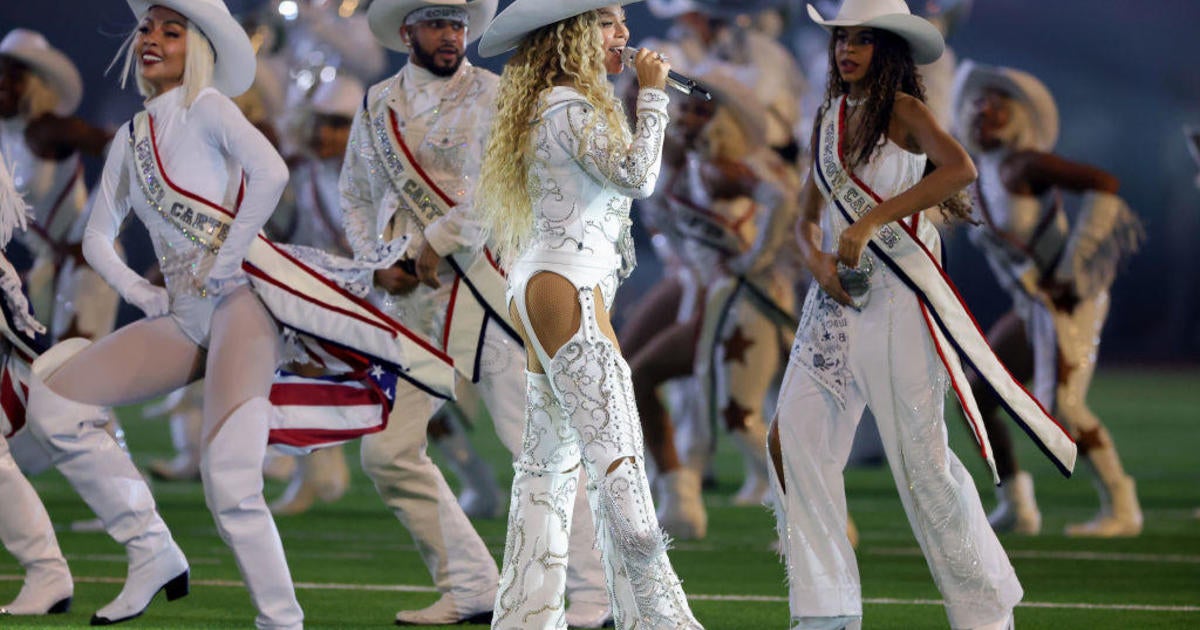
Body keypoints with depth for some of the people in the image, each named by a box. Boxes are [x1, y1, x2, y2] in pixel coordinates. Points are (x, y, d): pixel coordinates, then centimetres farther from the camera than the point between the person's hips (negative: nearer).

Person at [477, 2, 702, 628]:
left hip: (541, 288, 11)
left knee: (551, 458, 9)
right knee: (614, 450, -15)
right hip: (566, 287, -11)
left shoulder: (564, 106, 20)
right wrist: (650, 92, -10)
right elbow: (636, 174, -19)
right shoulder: (569, 107, -11)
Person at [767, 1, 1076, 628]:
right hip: (839, 294, 7)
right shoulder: (829, 118, 14)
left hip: (896, 293, -7)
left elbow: (959, 167, -25)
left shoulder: (901, 110, -6)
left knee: (919, 453, -5)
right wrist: (817, 262, -5)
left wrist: (872, 221, -28)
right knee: (792, 437, -2)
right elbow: (808, 216, 18)